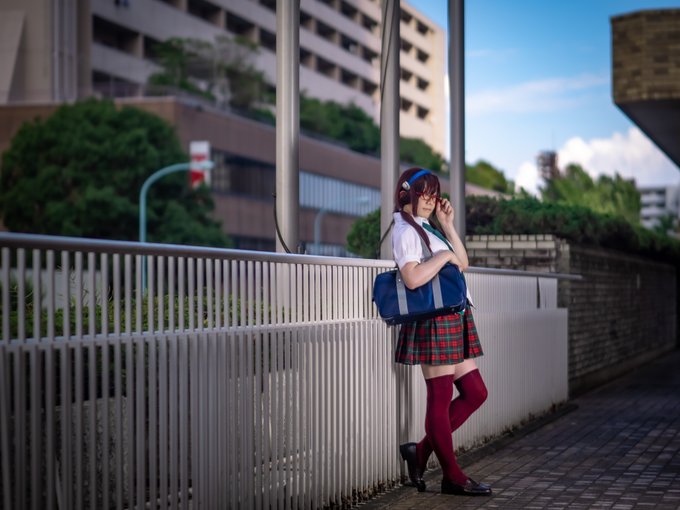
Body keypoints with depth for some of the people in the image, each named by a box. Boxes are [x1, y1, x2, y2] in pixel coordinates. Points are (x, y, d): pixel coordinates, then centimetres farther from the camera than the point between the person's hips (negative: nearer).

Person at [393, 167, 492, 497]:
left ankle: (421, 451, 15)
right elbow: (413, 278, -22)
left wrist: (448, 226, 11)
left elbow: (463, 264, 16)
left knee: (475, 392, 9)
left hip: (455, 320, 10)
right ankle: (452, 476, 7)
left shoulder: (430, 228, 20)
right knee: (441, 398, -1)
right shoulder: (405, 230, -8)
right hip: (433, 321, -10)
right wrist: (443, 255, -12)